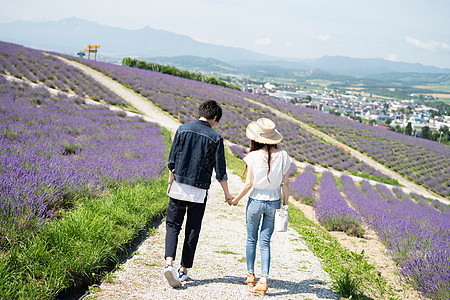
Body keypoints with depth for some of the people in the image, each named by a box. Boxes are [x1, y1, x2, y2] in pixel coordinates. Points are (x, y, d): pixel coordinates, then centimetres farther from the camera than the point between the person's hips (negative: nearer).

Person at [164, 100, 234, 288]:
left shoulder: (182, 130, 0)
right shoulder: (215, 138, -6)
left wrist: (171, 182, 16)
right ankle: (184, 271, 15)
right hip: (199, 191, -1)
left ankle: (169, 263, -13)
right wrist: (227, 195, 9)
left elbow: (172, 161, 3)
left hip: (179, 187, 1)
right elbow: (220, 171, -3)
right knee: (192, 230, 10)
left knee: (173, 225, 8)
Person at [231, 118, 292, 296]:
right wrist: (285, 203, 9)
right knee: (265, 242, 8)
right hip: (274, 202, 2)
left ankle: (250, 276, 29)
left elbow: (249, 183, -10)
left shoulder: (253, 156, -14)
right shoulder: (282, 156, -6)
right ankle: (263, 280, 0)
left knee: (251, 239, 16)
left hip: (256, 201, -2)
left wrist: (236, 199, 4)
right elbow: (285, 183, -1)